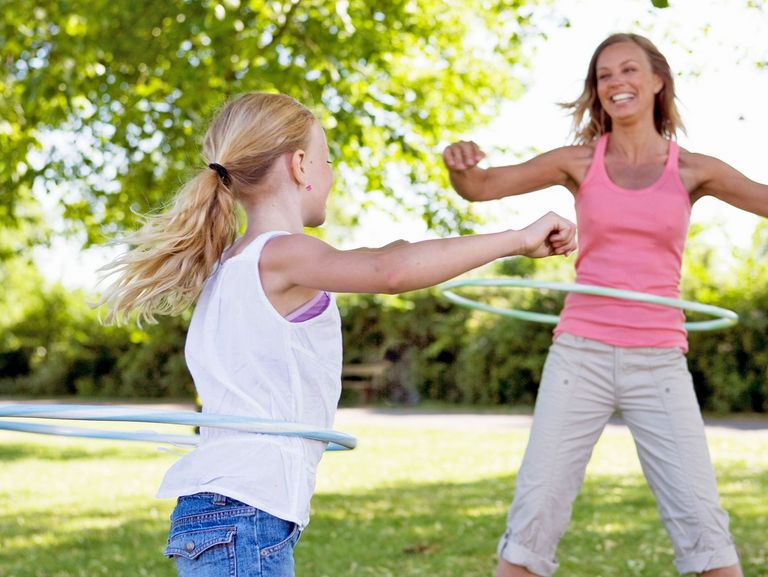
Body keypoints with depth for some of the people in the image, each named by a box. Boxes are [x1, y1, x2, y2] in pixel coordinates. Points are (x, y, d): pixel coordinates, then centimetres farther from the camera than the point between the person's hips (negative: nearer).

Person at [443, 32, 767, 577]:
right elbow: (479, 188, 3)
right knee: (536, 509, -3)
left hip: (659, 363, 0)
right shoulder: (580, 162, 5)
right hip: (581, 354, 0)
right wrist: (459, 164, -18)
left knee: (702, 518, -3)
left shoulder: (693, 170, 4)